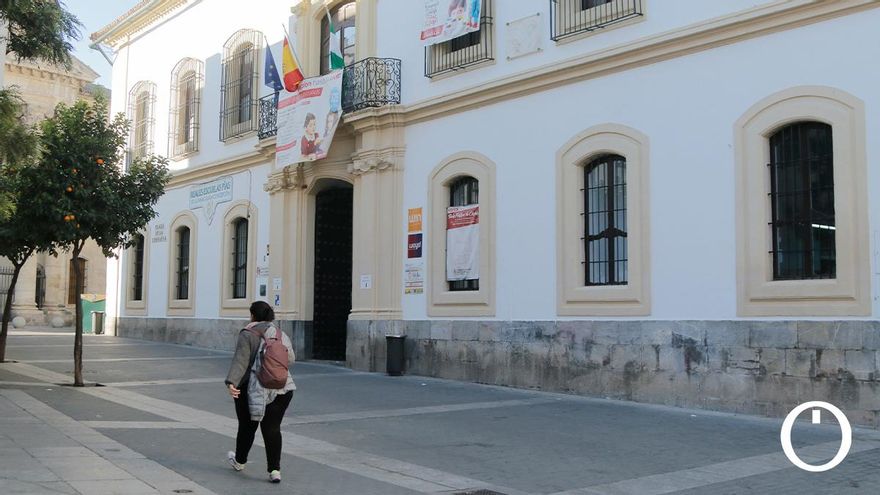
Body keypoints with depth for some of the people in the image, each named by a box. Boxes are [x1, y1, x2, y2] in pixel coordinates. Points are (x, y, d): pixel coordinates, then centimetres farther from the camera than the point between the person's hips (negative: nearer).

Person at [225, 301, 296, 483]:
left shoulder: (248, 334, -4)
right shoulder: (281, 335, 9)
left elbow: (240, 360, -16)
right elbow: (290, 359, 7)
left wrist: (232, 382, -24)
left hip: (253, 388, -3)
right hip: (282, 388, 3)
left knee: (247, 426, 15)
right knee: (272, 428, 6)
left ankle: (239, 461, 36)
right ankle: (274, 469, -5)